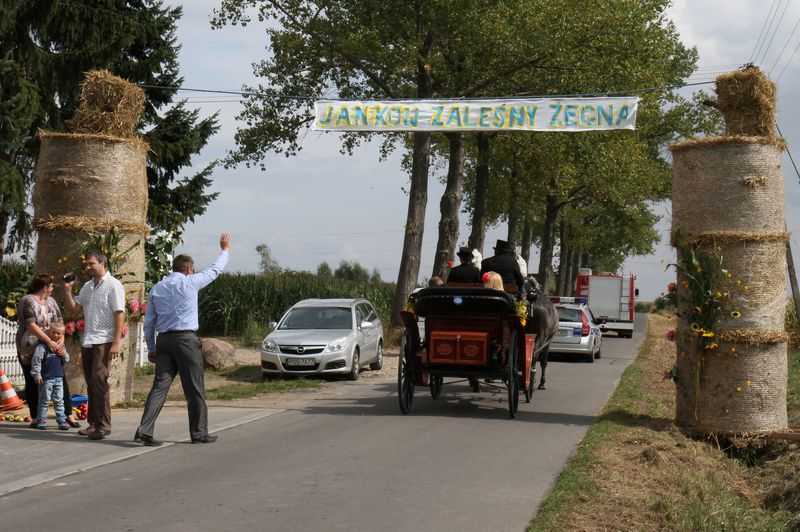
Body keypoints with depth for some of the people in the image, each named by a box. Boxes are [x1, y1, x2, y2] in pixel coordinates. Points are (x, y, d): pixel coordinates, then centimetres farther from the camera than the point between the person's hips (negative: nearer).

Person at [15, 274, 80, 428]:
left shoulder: (51, 301, 12)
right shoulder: (27, 301, -9)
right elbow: (31, 325, -19)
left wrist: (60, 343, -11)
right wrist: (49, 341, -26)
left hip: (52, 348, 5)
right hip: (30, 350, -5)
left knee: (61, 380, 1)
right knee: (32, 383, 3)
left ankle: (69, 415, 5)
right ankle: (35, 418, 9)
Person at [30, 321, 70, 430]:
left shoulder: (61, 345, 11)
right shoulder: (43, 345, -11)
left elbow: (67, 360, 17)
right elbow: (36, 360, -13)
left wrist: (64, 354, -6)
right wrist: (36, 375, -15)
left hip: (59, 377, 5)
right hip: (46, 378, -5)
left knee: (59, 401, 9)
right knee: (44, 400, 2)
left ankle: (62, 420, 13)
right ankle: (41, 420, 10)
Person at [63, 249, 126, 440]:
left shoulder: (113, 285, -5)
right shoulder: (87, 286, 16)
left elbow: (119, 314, -11)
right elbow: (73, 309, 15)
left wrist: (116, 342, -17)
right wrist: (67, 290, 2)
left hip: (104, 341, -7)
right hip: (87, 341, 7)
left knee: (99, 380, -13)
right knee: (91, 382, 9)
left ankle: (103, 426, -10)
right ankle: (93, 423, 15)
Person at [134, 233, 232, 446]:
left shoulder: (157, 288, 13)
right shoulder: (189, 282, -3)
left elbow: (148, 322, 13)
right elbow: (214, 270, 10)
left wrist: (151, 347, 18)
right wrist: (225, 250, 26)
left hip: (163, 340, 5)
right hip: (186, 339, -5)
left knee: (160, 386, 2)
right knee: (194, 389, 4)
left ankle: (144, 430, -10)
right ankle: (199, 433, 10)